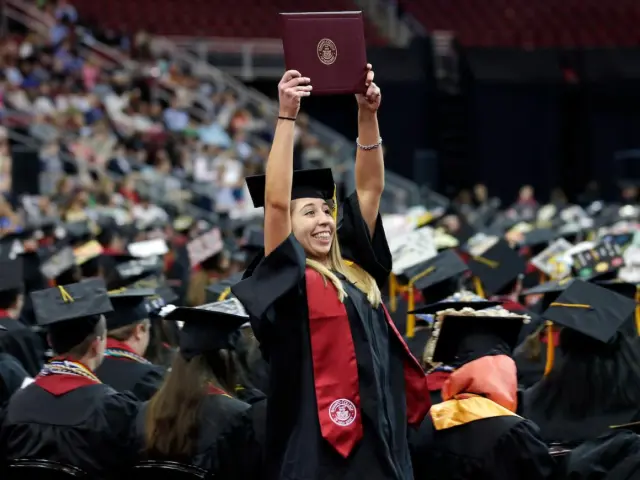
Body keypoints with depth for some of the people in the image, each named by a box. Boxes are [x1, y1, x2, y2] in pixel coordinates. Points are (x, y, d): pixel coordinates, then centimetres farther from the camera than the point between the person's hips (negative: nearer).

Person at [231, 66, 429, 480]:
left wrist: (368, 114, 4)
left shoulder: (353, 270, 15)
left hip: (379, 446, 7)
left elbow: (370, 188, 14)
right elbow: (276, 201, -13)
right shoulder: (288, 278, -1)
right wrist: (287, 117, -15)